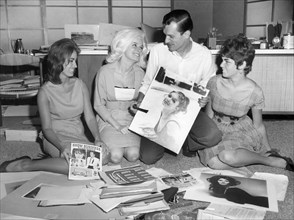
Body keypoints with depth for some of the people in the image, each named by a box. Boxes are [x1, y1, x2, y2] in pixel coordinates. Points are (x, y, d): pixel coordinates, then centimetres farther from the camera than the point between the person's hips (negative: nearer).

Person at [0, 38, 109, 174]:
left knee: (102, 156, -27)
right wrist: (62, 147, -28)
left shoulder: (80, 85, 4)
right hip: (56, 138, -5)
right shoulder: (45, 92, -8)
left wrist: (97, 139, -17)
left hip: (78, 137, 5)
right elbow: (47, 128, -9)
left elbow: (90, 117, 2)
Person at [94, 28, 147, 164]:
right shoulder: (105, 72, -9)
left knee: (133, 155, -22)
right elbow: (98, 105, -6)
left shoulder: (139, 73, 1)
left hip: (132, 119, 2)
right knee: (116, 156, -22)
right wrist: (117, 126, -14)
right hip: (108, 119, -2)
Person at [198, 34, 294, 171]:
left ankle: (275, 161, -11)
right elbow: (208, 115, 1)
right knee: (213, 163, -28)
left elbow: (258, 125, -1)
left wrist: (268, 150, 6)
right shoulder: (214, 83, -11)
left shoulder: (255, 92, -15)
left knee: (228, 157, -35)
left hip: (240, 130, -2)